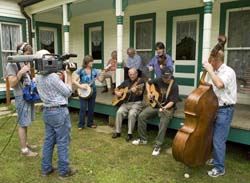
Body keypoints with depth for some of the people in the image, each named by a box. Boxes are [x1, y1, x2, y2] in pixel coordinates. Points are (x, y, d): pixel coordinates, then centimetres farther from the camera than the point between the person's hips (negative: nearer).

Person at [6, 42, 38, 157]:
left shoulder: (25, 63, 12)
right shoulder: (12, 64, -11)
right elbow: (12, 84, -17)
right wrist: (21, 72, -26)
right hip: (21, 97, -8)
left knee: (25, 123, 16)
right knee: (22, 124, -1)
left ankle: (25, 143, 28)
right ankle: (24, 149, 7)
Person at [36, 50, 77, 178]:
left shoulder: (38, 77, 6)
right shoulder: (53, 76, -21)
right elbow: (68, 92, -13)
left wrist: (61, 75, 9)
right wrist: (69, 74, -8)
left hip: (47, 111, 9)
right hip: (59, 112, -8)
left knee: (49, 140, 17)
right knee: (62, 142, 3)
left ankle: (46, 168, 27)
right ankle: (64, 171, 14)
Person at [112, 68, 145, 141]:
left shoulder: (141, 81, -2)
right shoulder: (126, 82, 14)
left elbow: (140, 93, -18)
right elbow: (116, 89, 22)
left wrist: (136, 91, -40)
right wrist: (117, 93, -1)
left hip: (137, 103, -4)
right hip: (126, 103, 4)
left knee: (132, 114, -32)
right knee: (119, 112, -23)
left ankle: (130, 133, -19)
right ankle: (117, 132, -11)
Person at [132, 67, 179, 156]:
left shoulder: (174, 86, -15)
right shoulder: (159, 80, -1)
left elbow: (172, 101, -17)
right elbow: (148, 83, 17)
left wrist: (165, 108, -35)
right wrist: (149, 93, 1)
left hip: (168, 107, -5)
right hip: (155, 105, 5)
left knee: (164, 122, -33)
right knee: (141, 116, -11)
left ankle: (158, 145, -22)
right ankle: (143, 139, 3)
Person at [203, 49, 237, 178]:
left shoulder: (228, 71, -16)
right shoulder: (215, 73, 10)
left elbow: (219, 84, -35)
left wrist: (210, 70, -25)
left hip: (224, 110, -8)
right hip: (215, 108, 9)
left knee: (219, 140, -3)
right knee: (215, 137, 19)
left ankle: (220, 168, 11)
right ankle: (216, 159, 37)